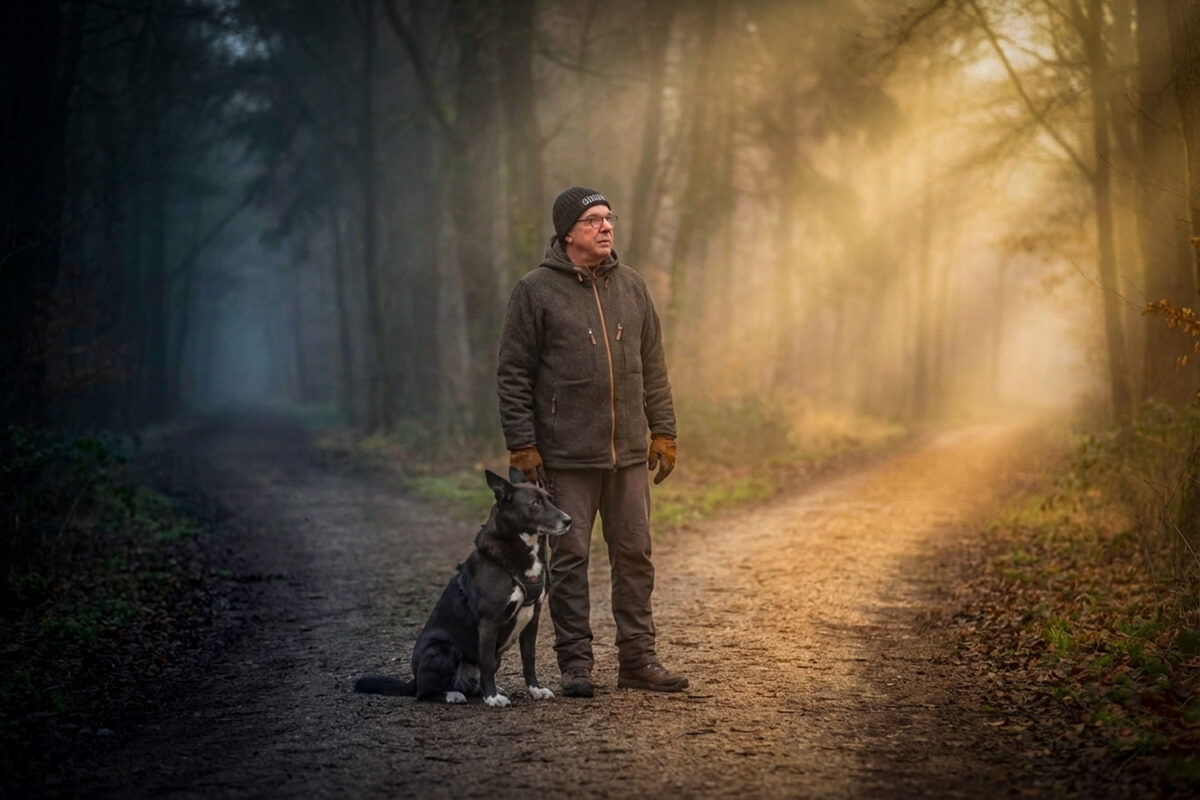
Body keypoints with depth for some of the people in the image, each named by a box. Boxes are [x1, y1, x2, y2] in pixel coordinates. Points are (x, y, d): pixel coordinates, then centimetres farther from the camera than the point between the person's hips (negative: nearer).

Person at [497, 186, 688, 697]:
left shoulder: (631, 287, 10)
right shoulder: (536, 291, -4)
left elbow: (653, 366, 14)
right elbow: (513, 375, -4)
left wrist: (663, 431, 9)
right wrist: (522, 446, -9)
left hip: (628, 453, 4)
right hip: (566, 457, -4)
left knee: (634, 555, 7)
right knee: (570, 559, 1)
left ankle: (638, 660, 16)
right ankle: (575, 663, 10)